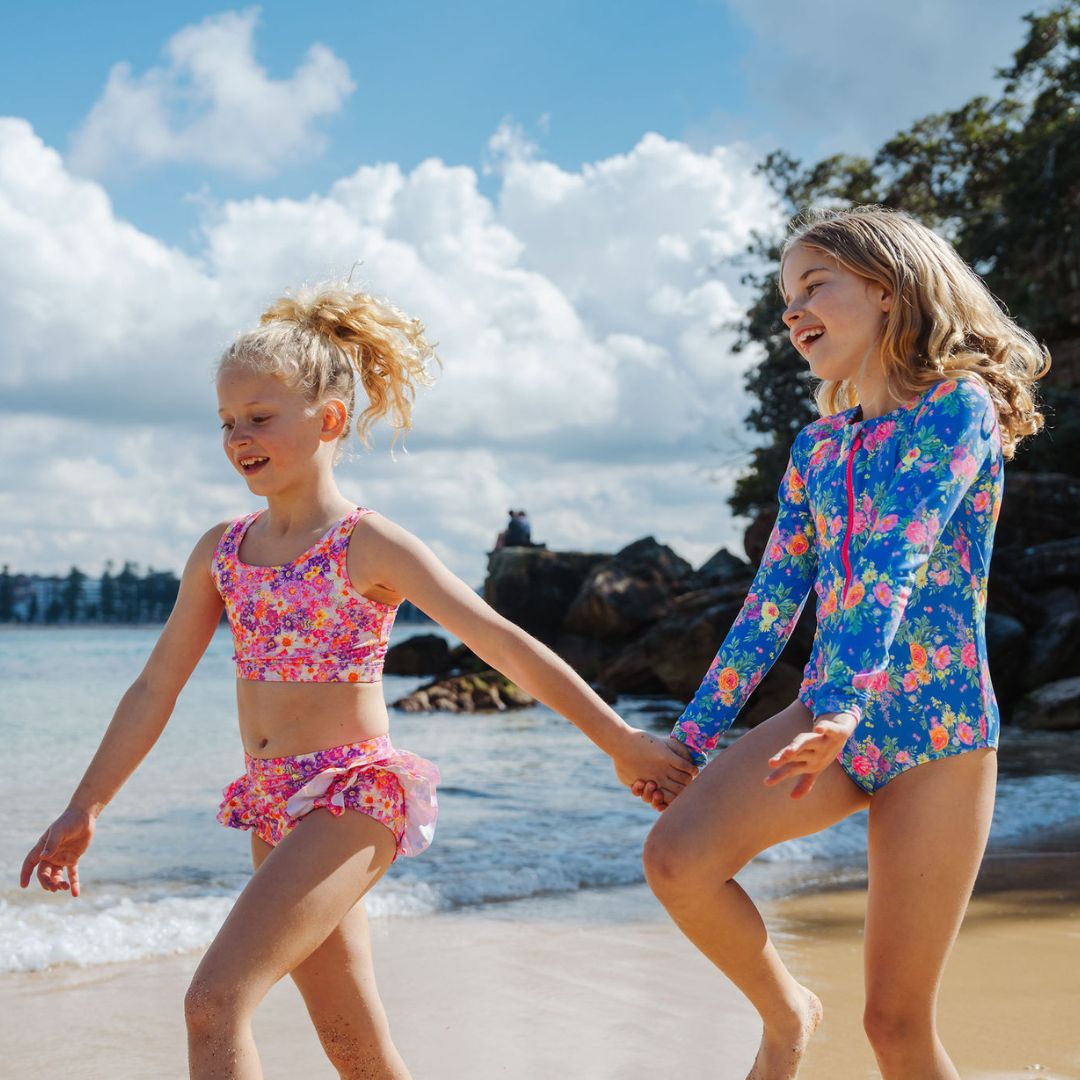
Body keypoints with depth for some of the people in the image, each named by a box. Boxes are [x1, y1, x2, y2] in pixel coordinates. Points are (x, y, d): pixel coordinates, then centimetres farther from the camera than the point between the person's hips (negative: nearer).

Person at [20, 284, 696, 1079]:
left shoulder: (370, 547, -10)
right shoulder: (221, 550, 7)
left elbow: (506, 646, -10)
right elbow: (157, 688, 12)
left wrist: (621, 740, -9)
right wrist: (85, 810, 13)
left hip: (355, 794, -6)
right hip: (273, 805, 6)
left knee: (215, 1003, -19)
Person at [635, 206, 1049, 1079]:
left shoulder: (959, 406, -8)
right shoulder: (816, 448, 11)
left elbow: (897, 560, -24)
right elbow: (773, 602, 14)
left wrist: (845, 703, -37)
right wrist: (694, 734, 14)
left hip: (938, 737, -5)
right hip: (826, 717, 5)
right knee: (677, 859, -20)